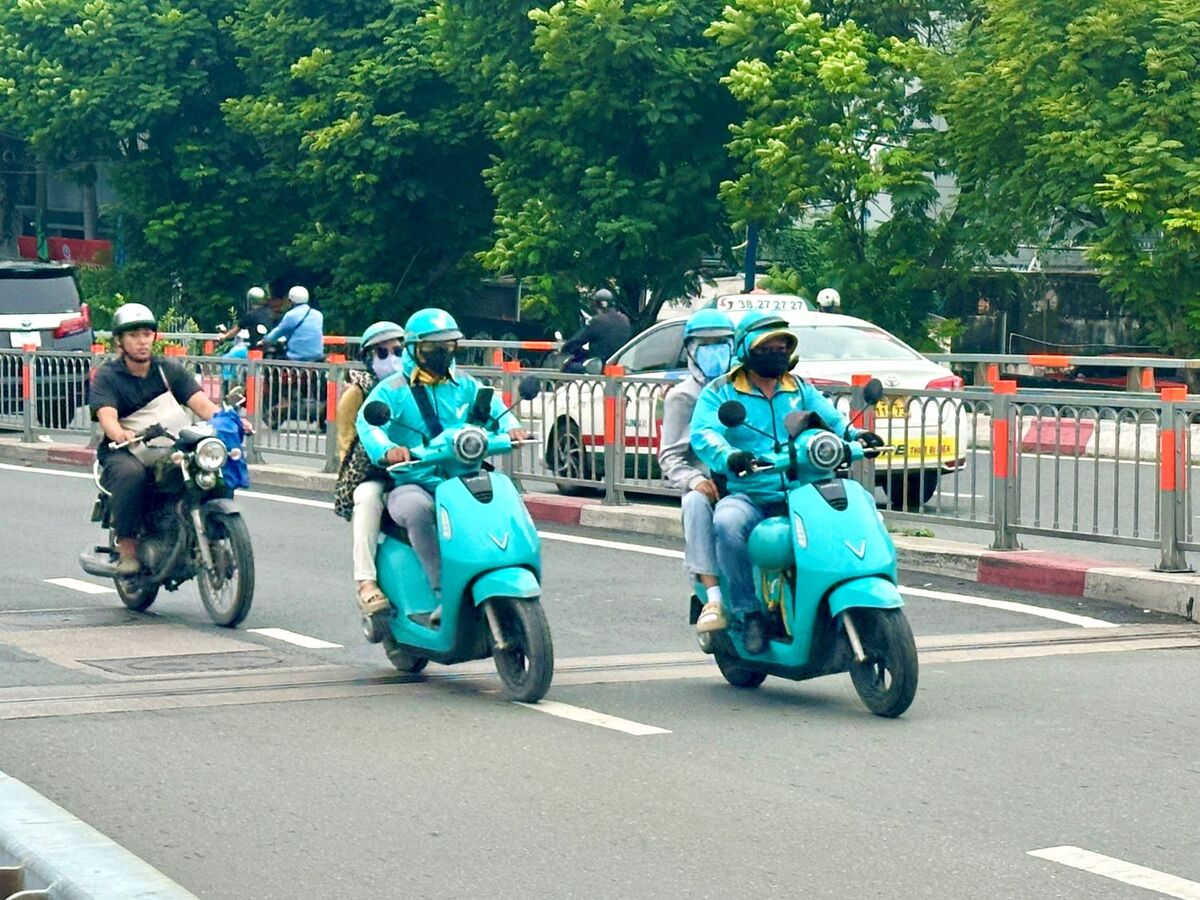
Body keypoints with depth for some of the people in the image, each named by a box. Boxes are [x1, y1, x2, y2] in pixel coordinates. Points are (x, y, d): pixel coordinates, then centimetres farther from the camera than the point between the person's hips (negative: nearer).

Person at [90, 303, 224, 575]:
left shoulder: (170, 370, 10)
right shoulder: (107, 376, 1)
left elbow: (201, 403, -3)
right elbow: (107, 415, -17)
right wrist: (120, 434, -42)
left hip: (171, 450, 3)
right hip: (124, 450, -3)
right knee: (130, 474, -38)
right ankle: (127, 545, -25)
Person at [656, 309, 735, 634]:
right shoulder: (682, 397, 14)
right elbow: (670, 457, 5)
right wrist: (695, 480, -16)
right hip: (709, 486, -1)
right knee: (695, 503, -37)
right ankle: (713, 597, -41)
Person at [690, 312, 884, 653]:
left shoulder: (801, 389, 20)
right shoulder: (720, 392, 6)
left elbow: (829, 418, 7)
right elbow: (703, 434, -10)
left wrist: (853, 434, -17)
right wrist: (730, 457, -32)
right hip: (747, 496, -3)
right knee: (728, 523, -37)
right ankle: (749, 611, -24)